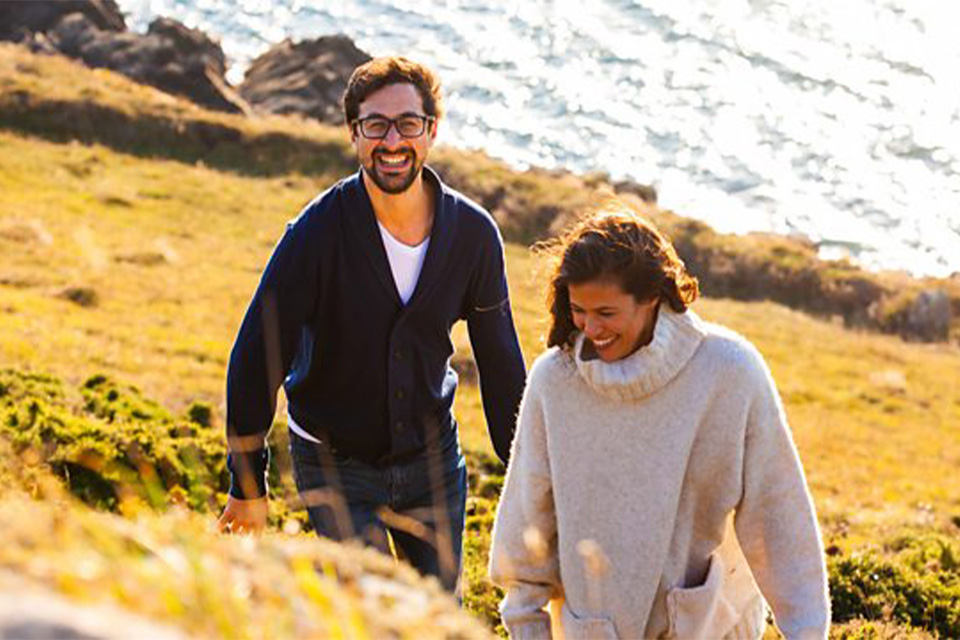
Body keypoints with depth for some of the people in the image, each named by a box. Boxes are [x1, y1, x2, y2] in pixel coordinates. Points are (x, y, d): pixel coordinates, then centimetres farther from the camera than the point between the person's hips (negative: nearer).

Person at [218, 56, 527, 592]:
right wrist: (249, 486, -14)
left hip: (434, 461, 3)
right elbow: (257, 357, -15)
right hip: (335, 467, -3)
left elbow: (501, 363, 3)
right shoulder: (319, 230, -19)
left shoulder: (473, 232, -9)